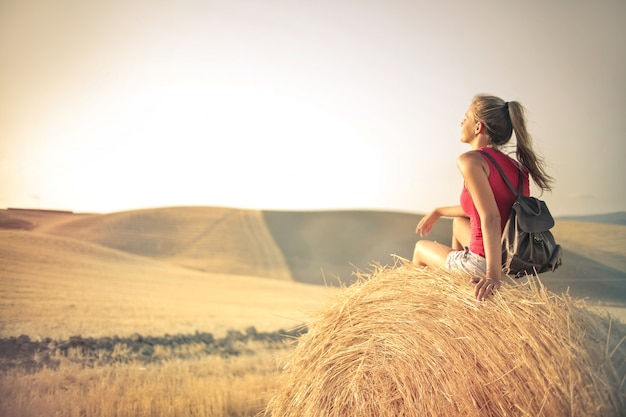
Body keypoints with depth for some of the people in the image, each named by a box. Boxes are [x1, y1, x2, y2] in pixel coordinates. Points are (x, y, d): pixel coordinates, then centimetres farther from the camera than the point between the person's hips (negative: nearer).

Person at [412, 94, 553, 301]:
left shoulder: (471, 160, -16)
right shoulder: (514, 165, 8)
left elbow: (491, 218, -26)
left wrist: (493, 275, -28)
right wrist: (439, 212, 33)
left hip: (484, 263, -8)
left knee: (421, 247, 22)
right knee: (459, 222, 35)